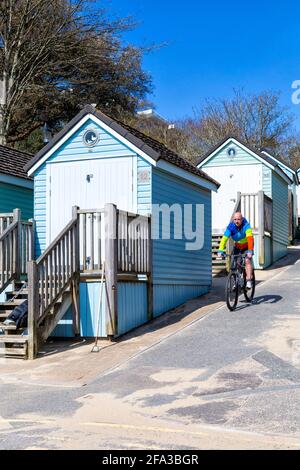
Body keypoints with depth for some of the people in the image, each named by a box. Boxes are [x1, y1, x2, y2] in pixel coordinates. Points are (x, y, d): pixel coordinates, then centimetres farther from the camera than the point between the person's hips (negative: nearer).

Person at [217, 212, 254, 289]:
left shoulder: (246, 225, -28)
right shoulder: (231, 227, -21)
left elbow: (250, 238, -38)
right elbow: (224, 238, -29)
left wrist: (250, 251, -49)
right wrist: (220, 251, -41)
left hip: (247, 246, -3)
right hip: (237, 247, 3)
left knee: (247, 261, -22)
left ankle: (249, 281, -22)